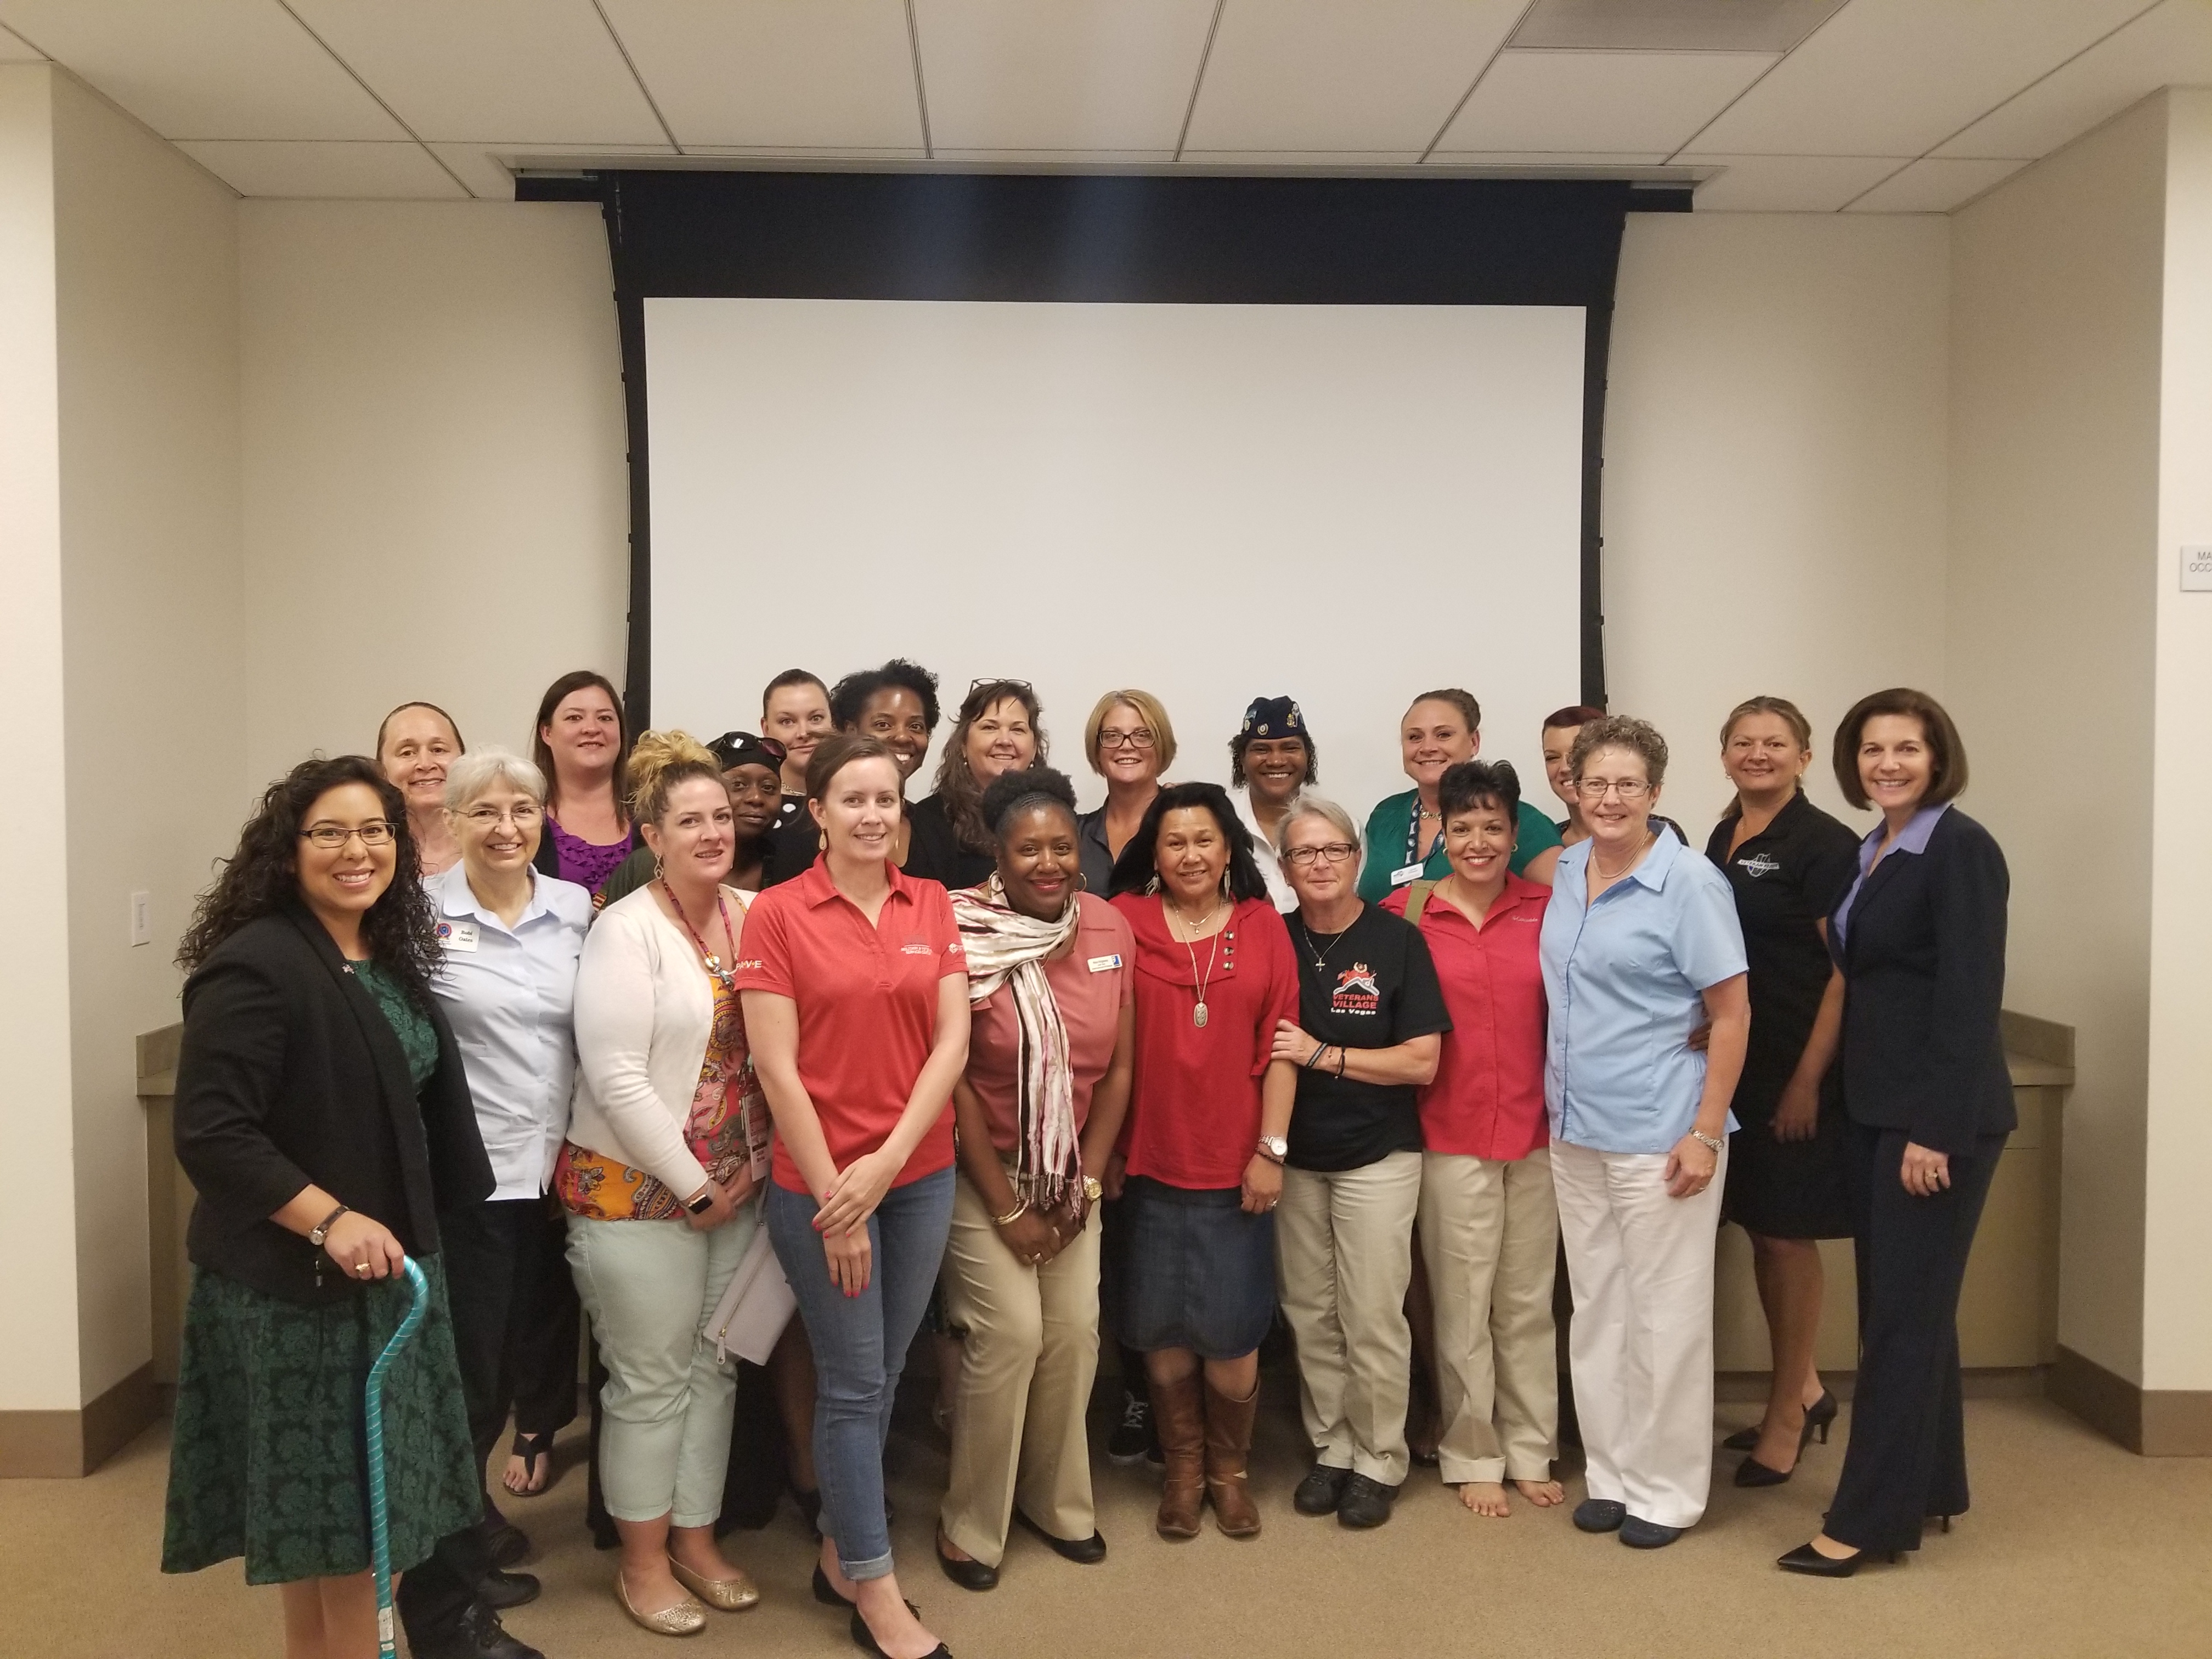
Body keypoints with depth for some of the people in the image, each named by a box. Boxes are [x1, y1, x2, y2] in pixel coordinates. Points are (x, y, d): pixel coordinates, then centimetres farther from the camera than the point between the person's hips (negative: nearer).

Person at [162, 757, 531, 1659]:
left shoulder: (392, 959, 8)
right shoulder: (255, 967, -18)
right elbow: (209, 1135, -23)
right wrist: (329, 1221, -26)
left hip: (391, 1266, 8)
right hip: (293, 1281, -8)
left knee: (372, 1492, 17)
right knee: (325, 1509, 3)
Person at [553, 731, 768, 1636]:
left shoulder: (753, 917, 3)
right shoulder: (627, 929, -13)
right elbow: (616, 1080, -19)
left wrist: (746, 1174, 1)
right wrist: (692, 1187, -15)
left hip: (736, 1188, 6)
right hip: (640, 1190, -5)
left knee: (713, 1367, 14)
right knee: (651, 1379, 6)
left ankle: (694, 1537, 30)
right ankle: (641, 1559, 23)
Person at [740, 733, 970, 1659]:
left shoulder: (932, 906, 3)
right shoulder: (779, 913, -8)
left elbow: (952, 1042, -1)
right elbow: (776, 1067, -11)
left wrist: (889, 1158, -12)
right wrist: (834, 1196, -12)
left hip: (922, 1175, 4)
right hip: (820, 1183, -4)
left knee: (884, 1377, 14)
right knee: (853, 1385, 4)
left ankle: (841, 1555, 32)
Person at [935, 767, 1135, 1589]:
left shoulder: (1110, 929, -4)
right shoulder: (963, 936, -17)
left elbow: (1117, 1067, 2)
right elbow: (954, 1080, -15)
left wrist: (1087, 1183, -2)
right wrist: (1007, 1206, -12)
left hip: (1072, 1174, 4)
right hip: (981, 1173, -4)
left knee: (1075, 1333, 5)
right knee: (1011, 1335, -8)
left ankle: (1057, 1501, 27)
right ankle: (971, 1523, 12)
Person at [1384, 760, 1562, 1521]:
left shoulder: (1548, 910, 0)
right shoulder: (1407, 911, -4)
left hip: (1536, 1132, 2)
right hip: (1450, 1136, -2)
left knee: (1528, 1303, 12)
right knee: (1462, 1307, 7)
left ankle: (1531, 1453, 27)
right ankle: (1472, 1457, 22)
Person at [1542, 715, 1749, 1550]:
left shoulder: (1690, 883, -11)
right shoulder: (1564, 872, 6)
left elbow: (1732, 1014, -10)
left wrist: (1705, 1134, -14)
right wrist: (1557, 1104, 10)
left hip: (1658, 1137, -6)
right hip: (1574, 1131, 6)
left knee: (1664, 1316, 4)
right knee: (1595, 1309, 14)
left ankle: (1666, 1490, 19)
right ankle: (1609, 1473, 28)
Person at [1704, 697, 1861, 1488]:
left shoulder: (1823, 843, -10)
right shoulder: (1721, 839, 11)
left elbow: (1846, 970, -14)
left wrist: (1808, 1080, -17)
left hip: (1796, 1072, -7)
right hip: (1733, 1067, 7)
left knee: (1786, 1234, 3)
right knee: (1759, 1230, 14)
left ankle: (1787, 1416, 18)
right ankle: (1805, 1388, 31)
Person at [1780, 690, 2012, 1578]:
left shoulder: (1962, 849, -13)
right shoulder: (1872, 850, 12)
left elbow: (1970, 999, -19)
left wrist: (1937, 1130, -21)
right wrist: (1850, 1104, 11)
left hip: (1936, 1115, -8)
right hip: (1875, 1107, 8)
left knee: (1902, 1312, -3)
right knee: (1902, 1304, 15)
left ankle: (1870, 1518, 5)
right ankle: (1927, 1488, 27)